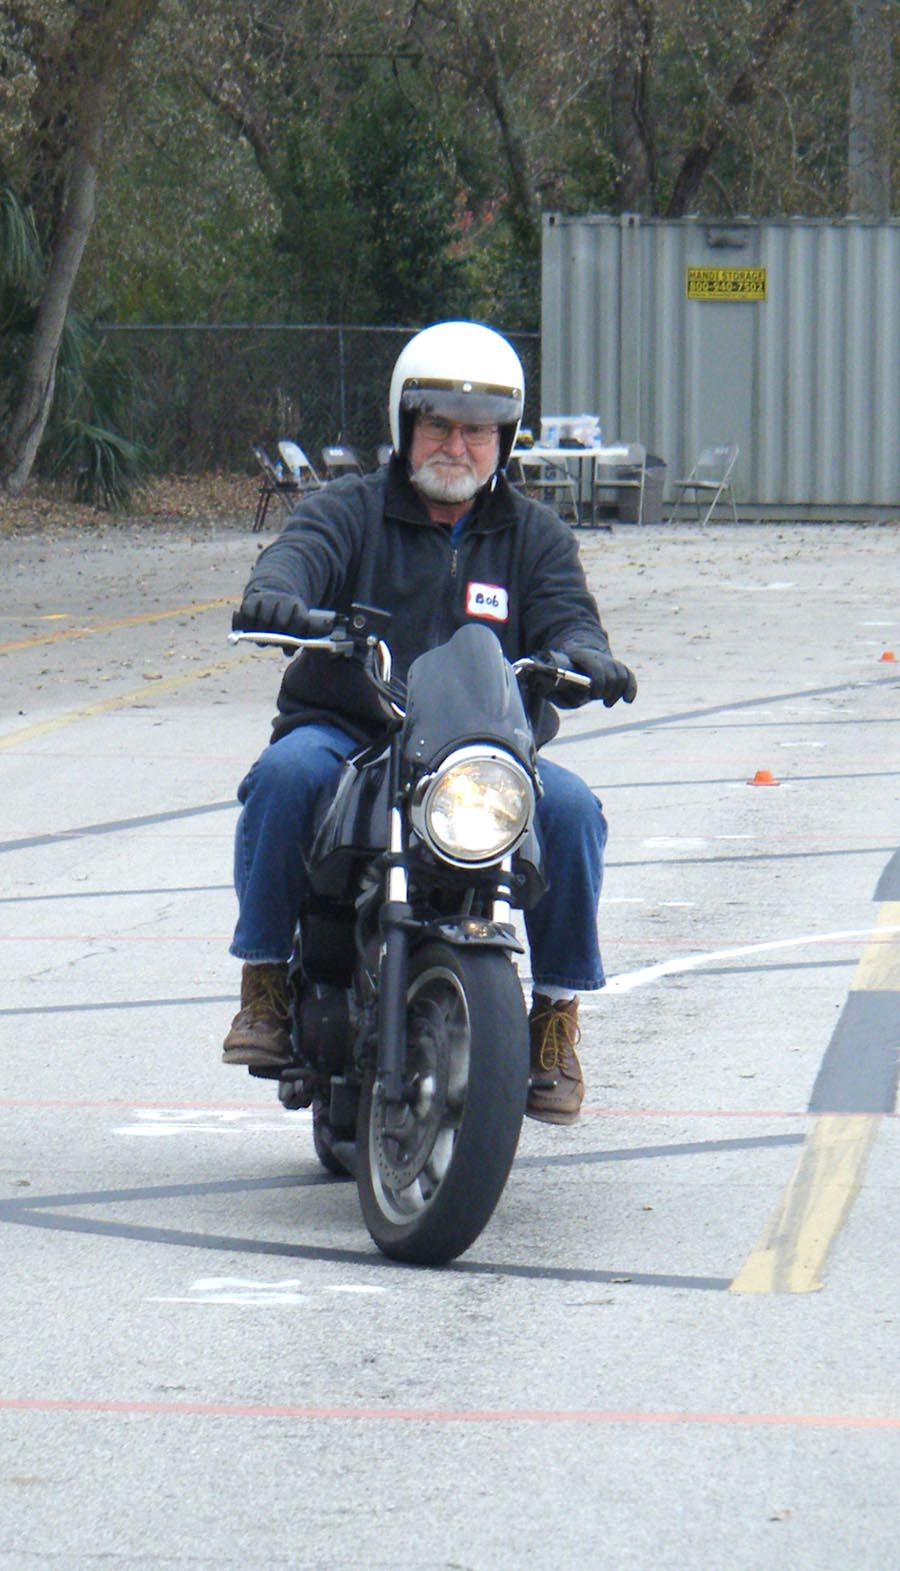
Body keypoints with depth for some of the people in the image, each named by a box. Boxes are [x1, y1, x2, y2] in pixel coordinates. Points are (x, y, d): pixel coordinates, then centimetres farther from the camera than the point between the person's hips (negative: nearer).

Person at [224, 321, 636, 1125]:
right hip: (346, 735, -1)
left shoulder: (534, 535, 15)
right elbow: (297, 554, -13)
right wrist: (274, 596, -39)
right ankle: (264, 981, -21)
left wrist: (584, 655, -26)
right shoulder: (348, 510, 8)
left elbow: (565, 613, 0)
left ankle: (557, 1012, -11)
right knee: (287, 772, -34)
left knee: (569, 807, -27)